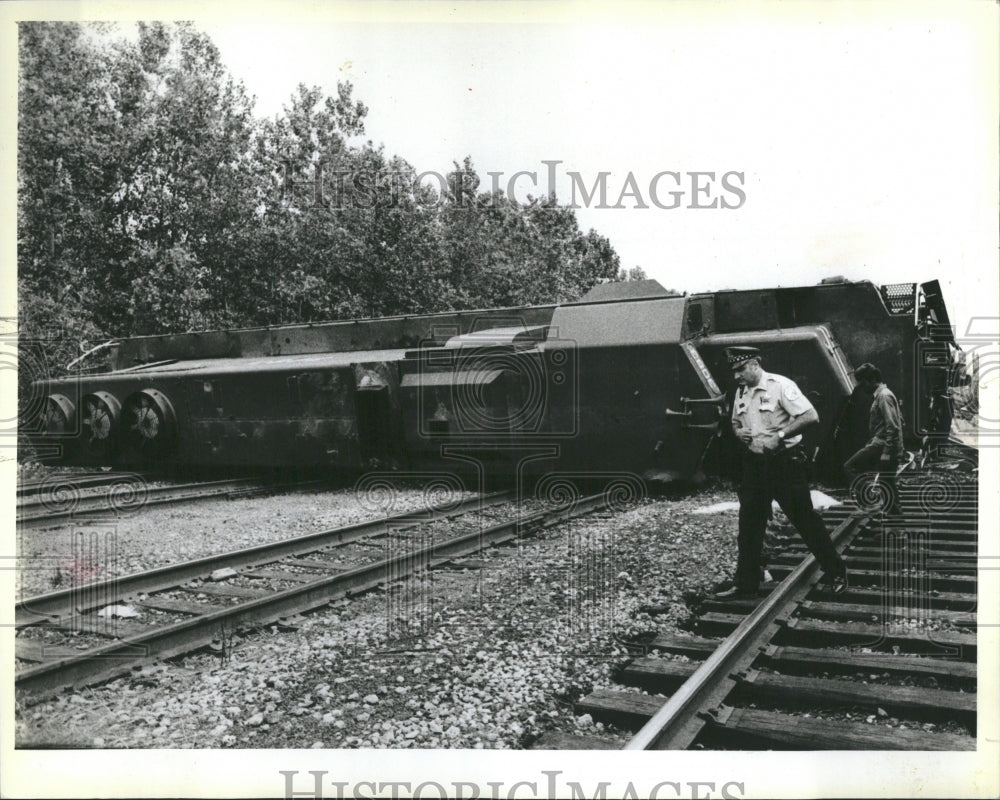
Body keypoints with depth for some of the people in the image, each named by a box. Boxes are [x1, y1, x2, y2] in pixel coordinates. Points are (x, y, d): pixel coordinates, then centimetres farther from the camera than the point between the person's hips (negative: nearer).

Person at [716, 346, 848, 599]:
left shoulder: (780, 385, -13)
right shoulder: (741, 392, 8)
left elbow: (811, 416, -18)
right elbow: (735, 422, 22)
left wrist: (779, 435, -23)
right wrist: (739, 432, -1)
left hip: (784, 462, -6)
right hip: (754, 464, 6)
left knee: (805, 519, 2)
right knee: (749, 526, 7)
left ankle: (837, 572, 20)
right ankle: (745, 583, 16)